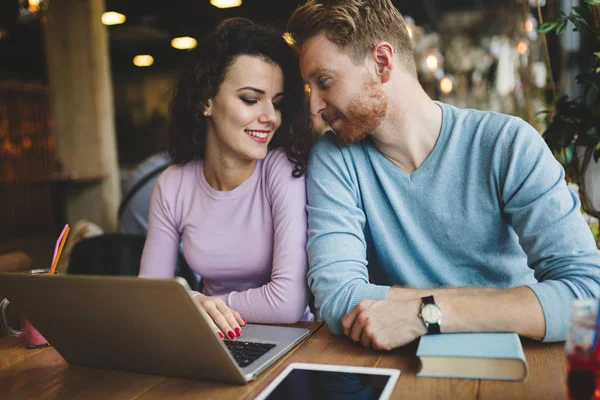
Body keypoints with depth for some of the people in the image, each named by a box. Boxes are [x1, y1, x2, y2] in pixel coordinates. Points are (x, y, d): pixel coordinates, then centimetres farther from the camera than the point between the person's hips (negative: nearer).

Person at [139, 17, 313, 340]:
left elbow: (288, 302, -24)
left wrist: (214, 303, -10)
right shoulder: (172, 186, -5)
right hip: (214, 347, 2)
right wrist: (193, 303, -21)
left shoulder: (284, 168, -16)